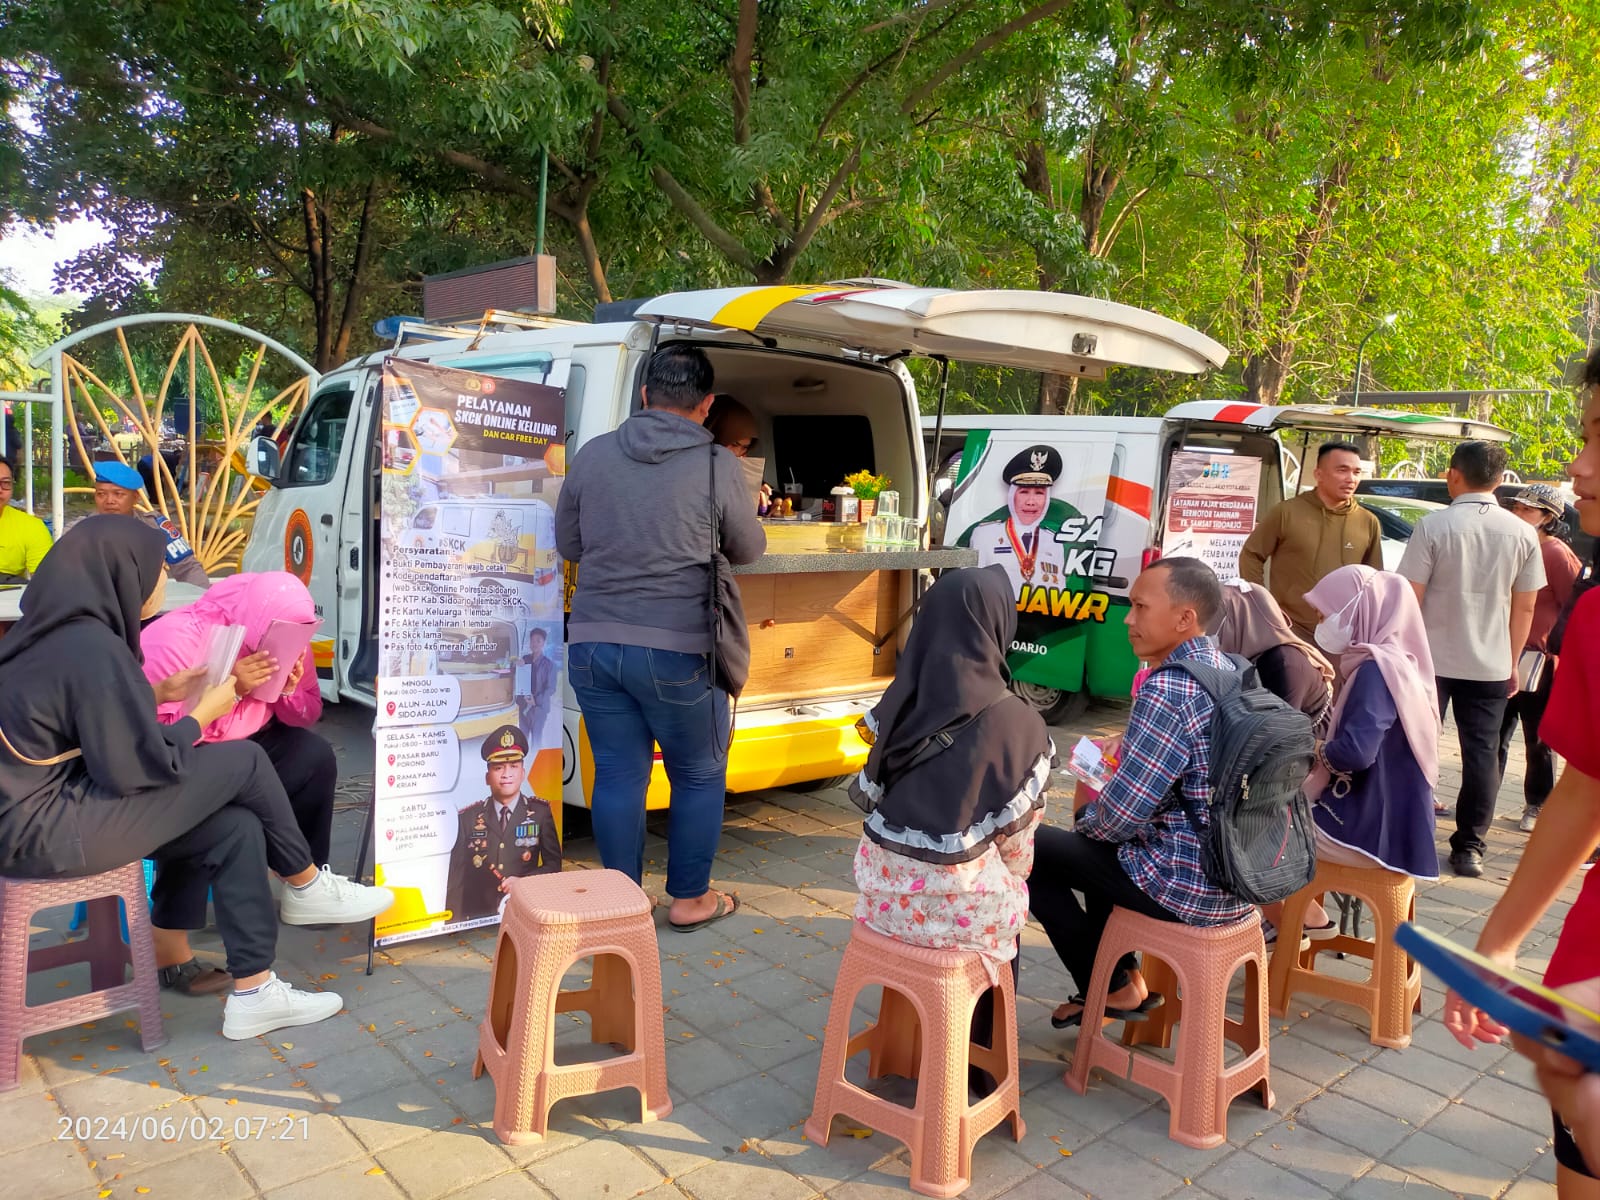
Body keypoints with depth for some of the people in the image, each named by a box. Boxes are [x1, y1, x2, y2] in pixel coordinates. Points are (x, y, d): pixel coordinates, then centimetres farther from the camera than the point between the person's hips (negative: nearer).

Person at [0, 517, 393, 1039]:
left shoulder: (59, 630, 8)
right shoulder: (91, 647, -22)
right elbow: (141, 767, -19)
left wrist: (160, 694, 10)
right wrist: (204, 713, -6)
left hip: (43, 805, 9)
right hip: (44, 827, -9)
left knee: (236, 828, 3)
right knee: (244, 762, -10)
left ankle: (254, 993, 7)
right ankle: (306, 890, 12)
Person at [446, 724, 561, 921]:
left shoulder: (540, 812, 4)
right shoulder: (468, 818, 5)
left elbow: (553, 864, 8)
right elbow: (456, 876, 6)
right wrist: (455, 926, -1)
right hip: (477, 918, 1)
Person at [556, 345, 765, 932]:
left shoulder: (592, 454, 5)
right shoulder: (718, 466, -6)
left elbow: (568, 543, 15)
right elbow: (749, 549, 8)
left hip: (594, 642, 4)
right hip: (676, 650, -4)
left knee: (617, 775, 12)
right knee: (699, 775, 14)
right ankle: (690, 899, 25)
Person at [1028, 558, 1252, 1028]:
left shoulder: (1168, 689, -24)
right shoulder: (1229, 671, 5)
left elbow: (1121, 815, -22)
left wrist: (1088, 822, 0)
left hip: (1187, 883, -9)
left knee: (1028, 852, 3)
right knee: (1093, 819, 28)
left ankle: (1114, 988, 16)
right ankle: (1121, 973, 30)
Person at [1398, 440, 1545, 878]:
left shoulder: (1433, 526, -11)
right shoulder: (1522, 534, 0)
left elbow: (1410, 597, -11)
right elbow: (1525, 607, 5)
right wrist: (1512, 662, 15)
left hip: (1431, 660, -2)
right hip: (1491, 665, 2)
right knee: (1481, 754, 9)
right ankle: (1469, 848, 12)